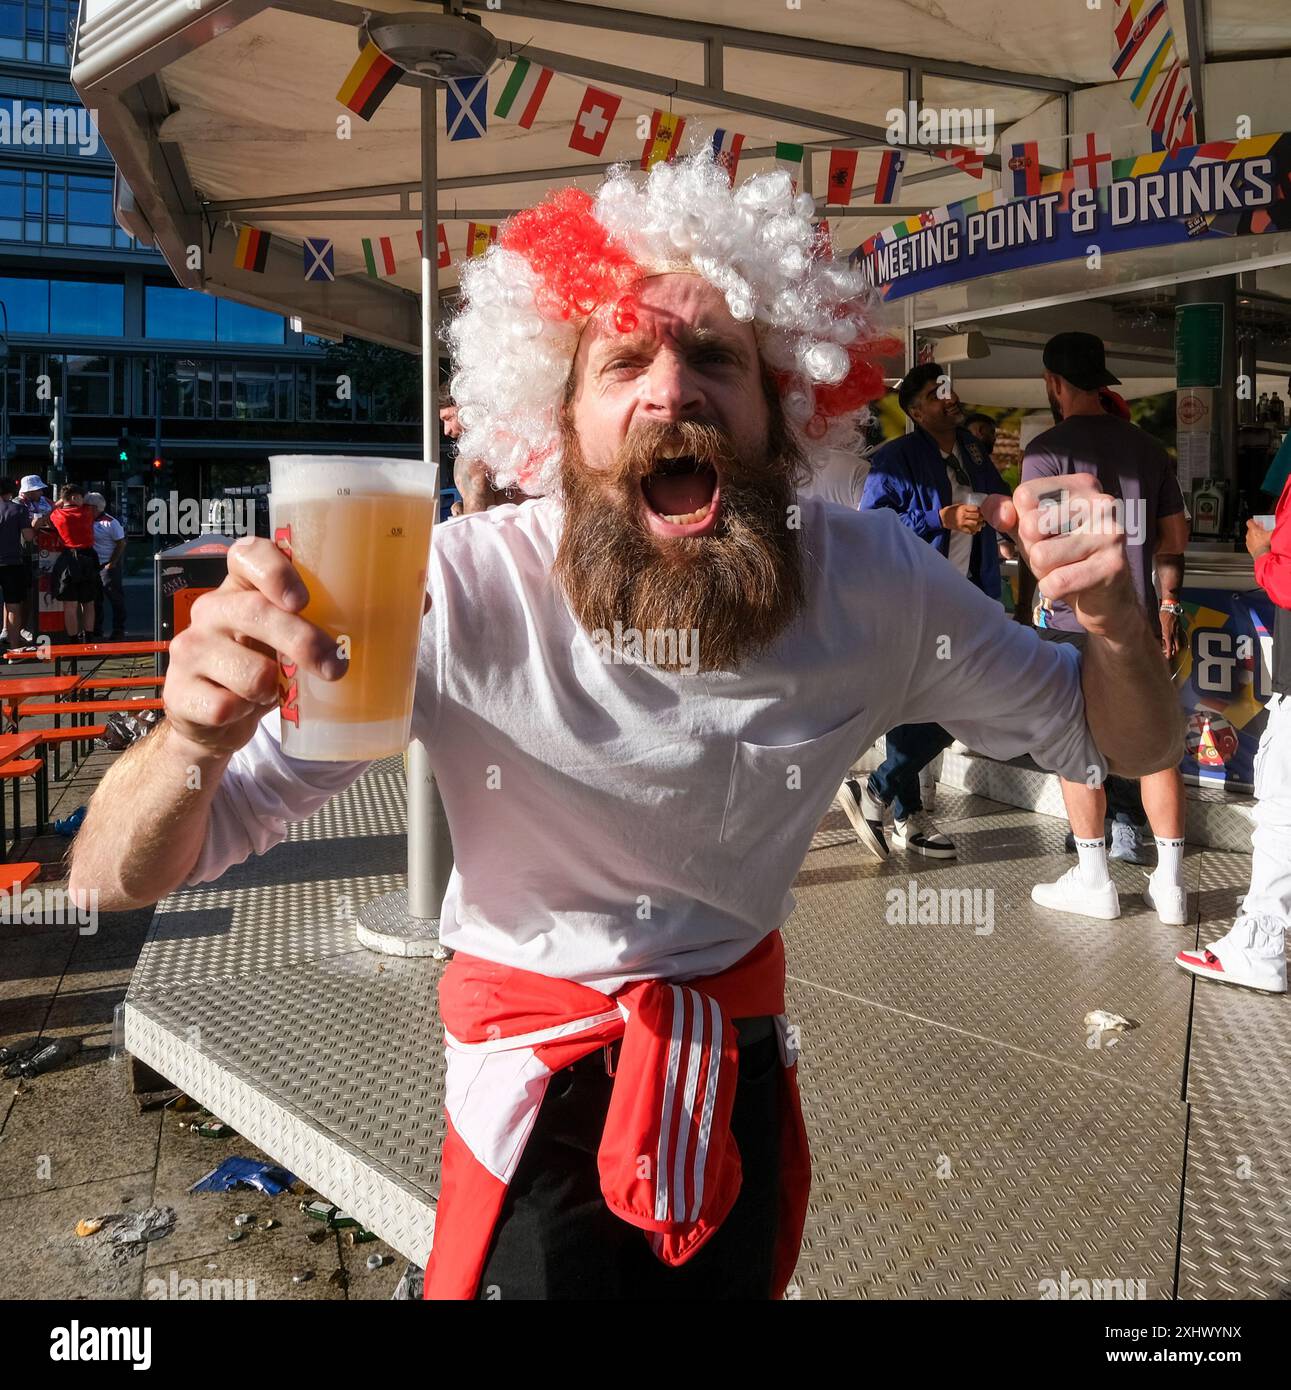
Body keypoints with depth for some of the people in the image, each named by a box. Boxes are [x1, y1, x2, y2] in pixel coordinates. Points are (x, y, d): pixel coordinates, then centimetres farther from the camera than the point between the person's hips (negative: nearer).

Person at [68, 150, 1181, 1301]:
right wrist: (200, 736, -48)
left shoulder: (876, 581, -17)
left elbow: (1129, 744, -4)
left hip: (745, 1071, 4)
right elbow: (115, 879, -24)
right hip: (537, 1100, -3)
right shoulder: (462, 594, -27)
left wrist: (1113, 616, -27)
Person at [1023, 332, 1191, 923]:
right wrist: (1167, 603, 17)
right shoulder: (1147, 446, 9)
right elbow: (1176, 534, 12)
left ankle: (1093, 882, 13)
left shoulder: (1047, 451, -10)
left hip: (1076, 624, -5)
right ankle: (1170, 884, 15)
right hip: (1142, 621, 5)